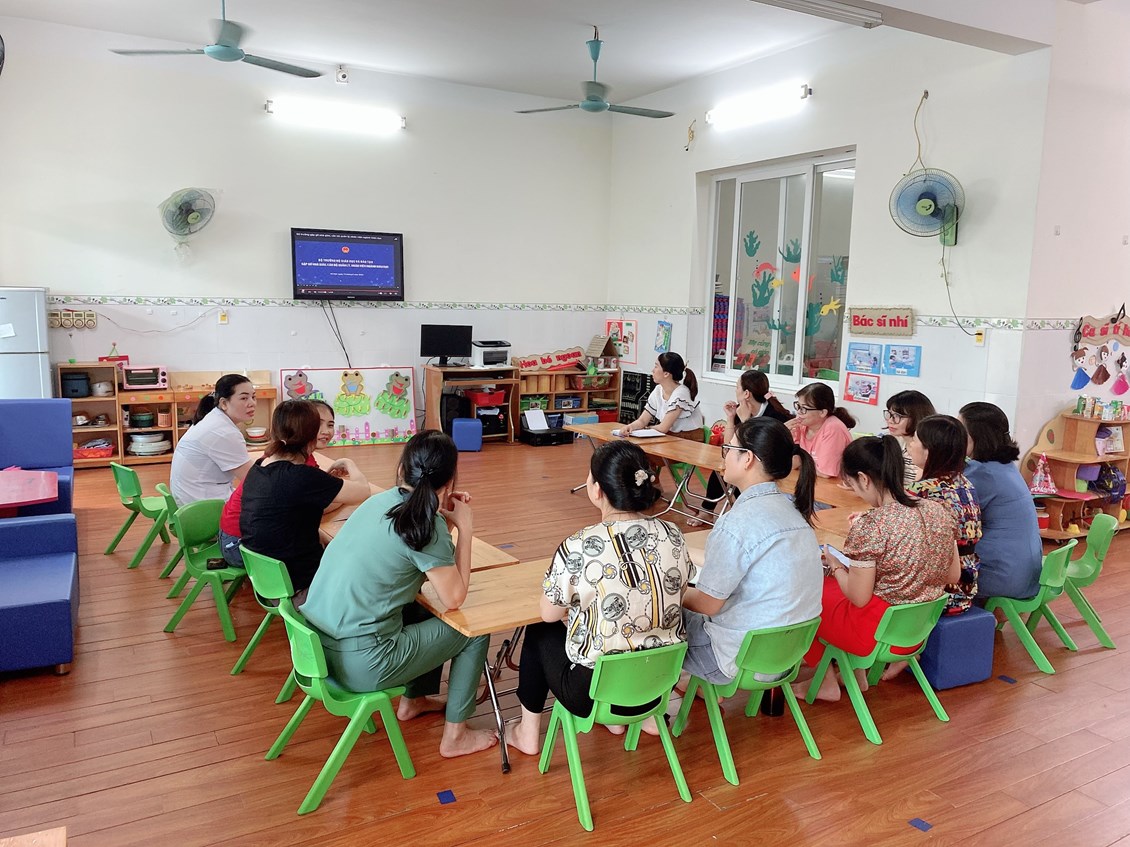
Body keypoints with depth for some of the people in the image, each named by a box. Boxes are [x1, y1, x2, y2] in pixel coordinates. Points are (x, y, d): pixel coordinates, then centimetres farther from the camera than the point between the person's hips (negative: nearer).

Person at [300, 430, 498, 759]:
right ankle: (455, 735, 18)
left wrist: (446, 520, 6)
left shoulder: (380, 501, 5)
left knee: (426, 611, 27)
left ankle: (413, 700, 40)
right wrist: (465, 528, -6)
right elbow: (454, 598, -12)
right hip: (360, 664, -8)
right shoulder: (424, 523, -16)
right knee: (473, 631, 8)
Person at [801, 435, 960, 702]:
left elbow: (859, 597, -18)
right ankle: (856, 674, 30)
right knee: (831, 585, 26)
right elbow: (953, 576, 6)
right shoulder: (939, 511, -6)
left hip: (880, 631, -7)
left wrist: (835, 565, 0)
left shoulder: (869, 527, -26)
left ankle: (826, 684, 24)